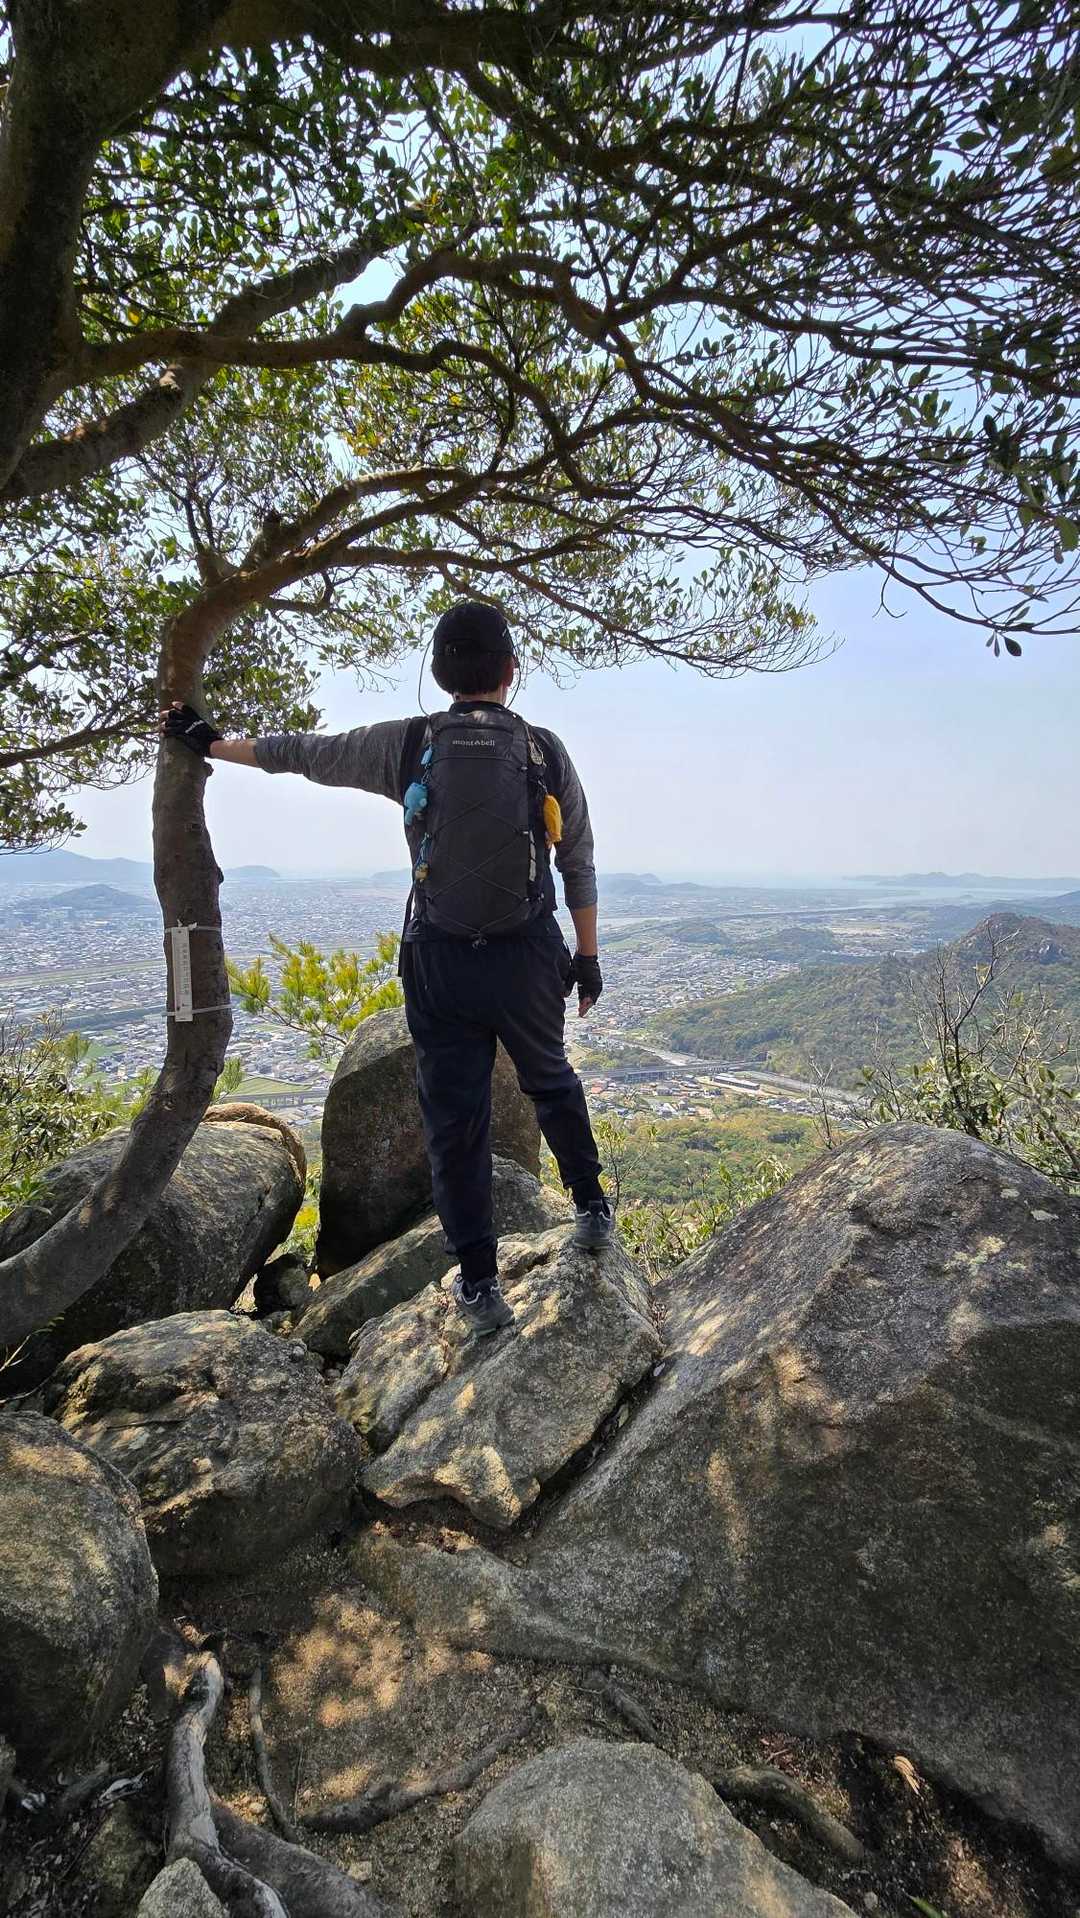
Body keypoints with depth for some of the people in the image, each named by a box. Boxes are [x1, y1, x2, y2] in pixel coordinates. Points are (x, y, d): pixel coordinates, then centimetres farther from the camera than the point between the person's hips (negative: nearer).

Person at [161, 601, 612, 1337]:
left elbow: (301, 752, 10)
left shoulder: (408, 744, -2)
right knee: (551, 1082, 25)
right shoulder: (546, 751, -2)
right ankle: (592, 1207, 36)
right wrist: (589, 956, 11)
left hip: (440, 960, 0)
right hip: (528, 957, 1)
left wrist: (210, 742, 26)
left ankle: (479, 1282, 17)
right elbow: (580, 866, 1)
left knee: (455, 1120, 9)